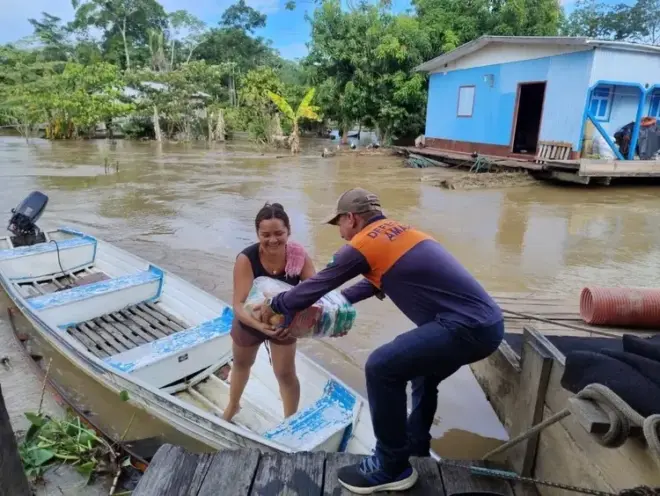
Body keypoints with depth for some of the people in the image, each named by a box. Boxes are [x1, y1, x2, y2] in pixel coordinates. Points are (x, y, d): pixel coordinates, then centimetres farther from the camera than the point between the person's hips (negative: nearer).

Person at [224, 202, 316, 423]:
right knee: (241, 364, 27)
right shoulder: (246, 259, -37)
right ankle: (232, 406, 58)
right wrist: (260, 325, -58)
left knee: (286, 374, 7)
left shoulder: (299, 256, -30)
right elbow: (239, 305, -39)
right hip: (249, 322, 0)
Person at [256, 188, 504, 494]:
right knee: (421, 365, 28)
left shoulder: (361, 245, -7)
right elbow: (375, 282, 32)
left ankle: (392, 467, 8)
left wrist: (276, 305, 19)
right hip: (487, 321, 10)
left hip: (468, 326, -10)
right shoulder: (397, 231, 19)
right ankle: (416, 442, 42)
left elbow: (317, 285, 2)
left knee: (382, 367, -8)